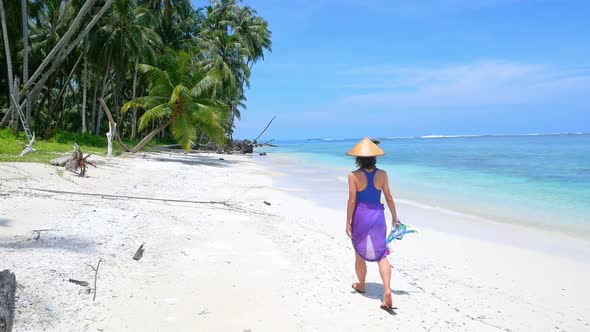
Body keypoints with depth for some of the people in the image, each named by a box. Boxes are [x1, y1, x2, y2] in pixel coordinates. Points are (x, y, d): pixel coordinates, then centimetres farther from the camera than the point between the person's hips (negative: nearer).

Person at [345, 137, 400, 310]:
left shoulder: (353, 176, -11)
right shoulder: (382, 174, -3)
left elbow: (352, 200, -11)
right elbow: (389, 198, 2)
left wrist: (348, 222, -4)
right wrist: (395, 218, 12)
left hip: (360, 216, -2)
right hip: (378, 215, 2)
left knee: (360, 254, 17)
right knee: (381, 255, 7)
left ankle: (361, 285, 37)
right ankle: (387, 291, -9)